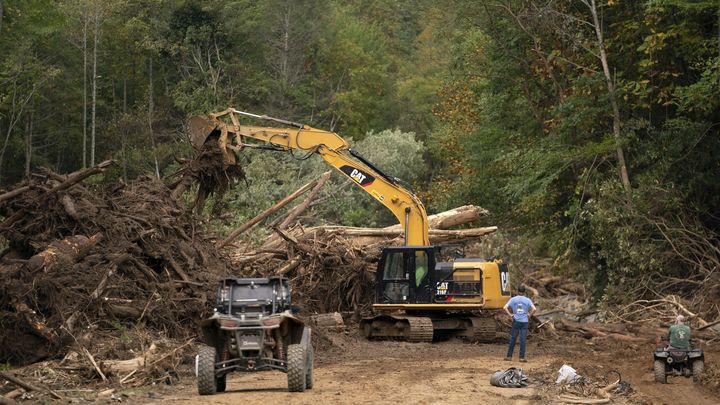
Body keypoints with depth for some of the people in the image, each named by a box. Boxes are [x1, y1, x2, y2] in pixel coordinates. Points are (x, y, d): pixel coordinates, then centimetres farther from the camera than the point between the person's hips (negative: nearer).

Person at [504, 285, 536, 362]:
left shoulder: (513, 299, 0)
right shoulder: (527, 300, -1)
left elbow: (505, 307, -10)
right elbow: (534, 309, -12)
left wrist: (510, 315, -2)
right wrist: (529, 315, 1)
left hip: (516, 321, 1)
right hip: (524, 322, -1)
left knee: (513, 339, 9)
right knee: (523, 340, 2)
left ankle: (509, 356, 12)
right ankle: (522, 357, 2)